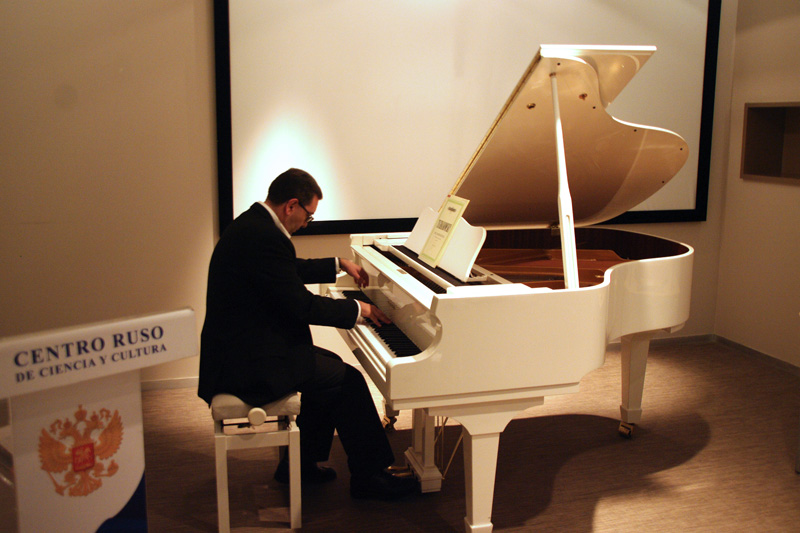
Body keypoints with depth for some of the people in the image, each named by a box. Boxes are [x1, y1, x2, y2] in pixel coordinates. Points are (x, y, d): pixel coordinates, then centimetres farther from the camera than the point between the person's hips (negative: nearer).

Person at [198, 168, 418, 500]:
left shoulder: (254, 223, 9)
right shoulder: (264, 237, -24)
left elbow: (294, 271, 27)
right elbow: (303, 306, -22)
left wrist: (340, 264, 31)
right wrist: (358, 310, -9)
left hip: (242, 347, 11)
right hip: (247, 364, -11)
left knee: (330, 365, 20)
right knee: (347, 380, -5)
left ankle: (301, 462, 26)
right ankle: (370, 477, 9)